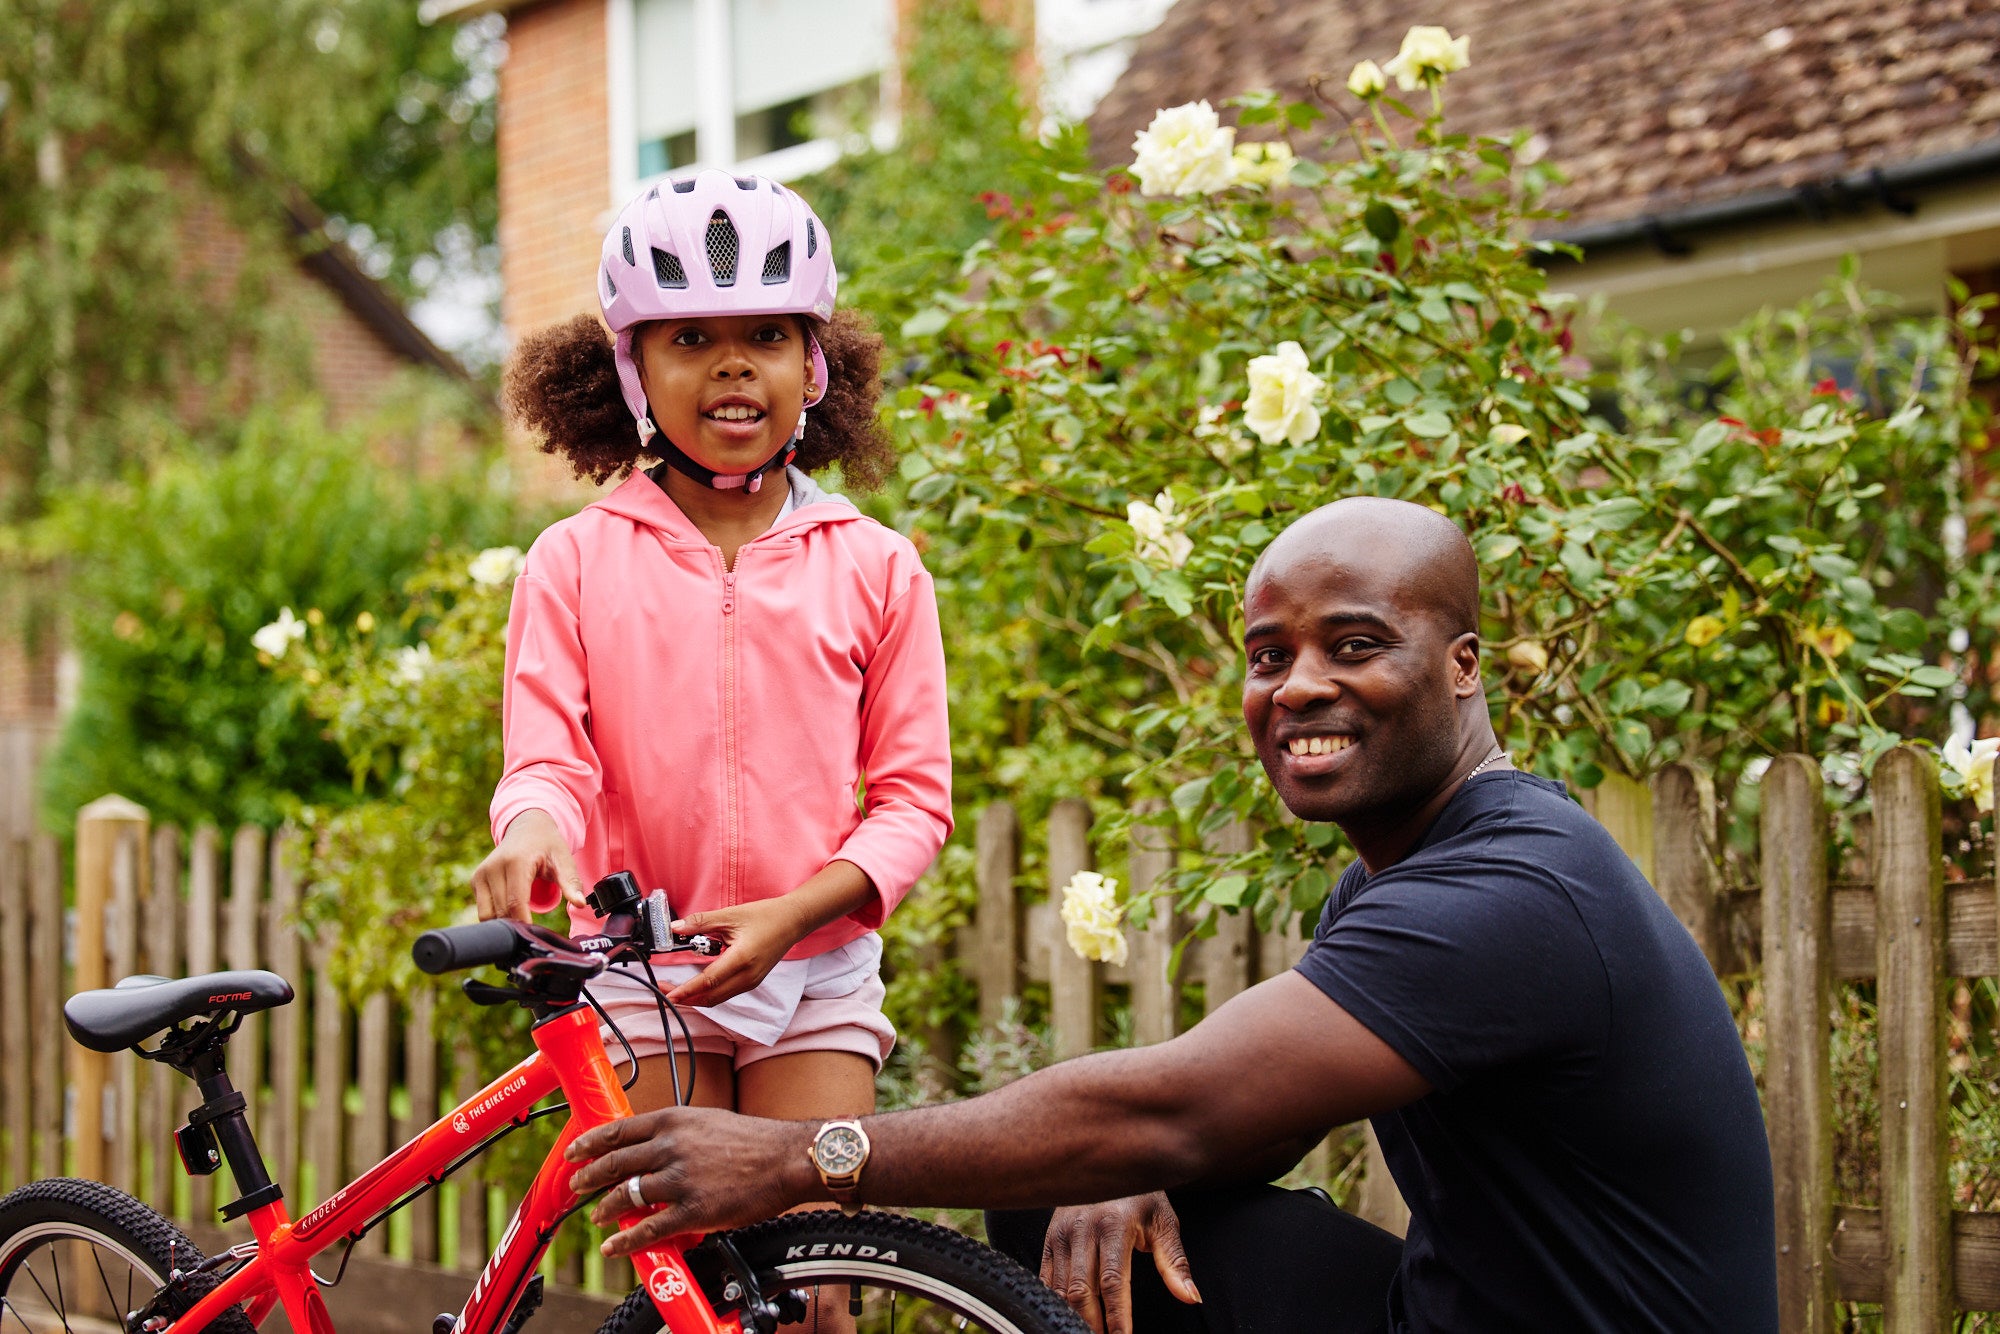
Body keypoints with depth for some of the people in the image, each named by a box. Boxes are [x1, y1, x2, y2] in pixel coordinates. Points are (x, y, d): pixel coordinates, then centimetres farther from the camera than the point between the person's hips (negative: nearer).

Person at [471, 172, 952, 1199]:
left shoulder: (876, 566, 2)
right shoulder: (575, 561, 2)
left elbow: (913, 795, 1)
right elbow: (547, 756, -4)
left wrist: (791, 912, -15)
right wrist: (532, 828, -29)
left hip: (818, 972, 1)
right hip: (640, 976, 0)